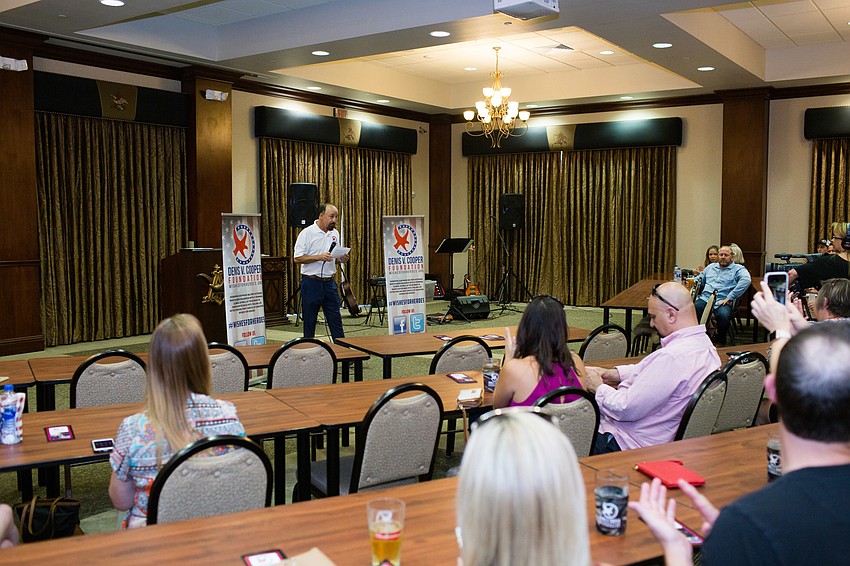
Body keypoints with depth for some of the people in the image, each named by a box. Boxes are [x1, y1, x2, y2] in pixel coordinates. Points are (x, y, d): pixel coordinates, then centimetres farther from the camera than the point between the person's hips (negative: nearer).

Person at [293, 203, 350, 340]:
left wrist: (342, 259, -3)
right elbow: (298, 258, -13)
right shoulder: (307, 233, -9)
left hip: (329, 282, 5)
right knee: (309, 321, 4)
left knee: (336, 320, 6)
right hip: (311, 282, -5)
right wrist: (319, 257, -22)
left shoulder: (335, 233, 10)